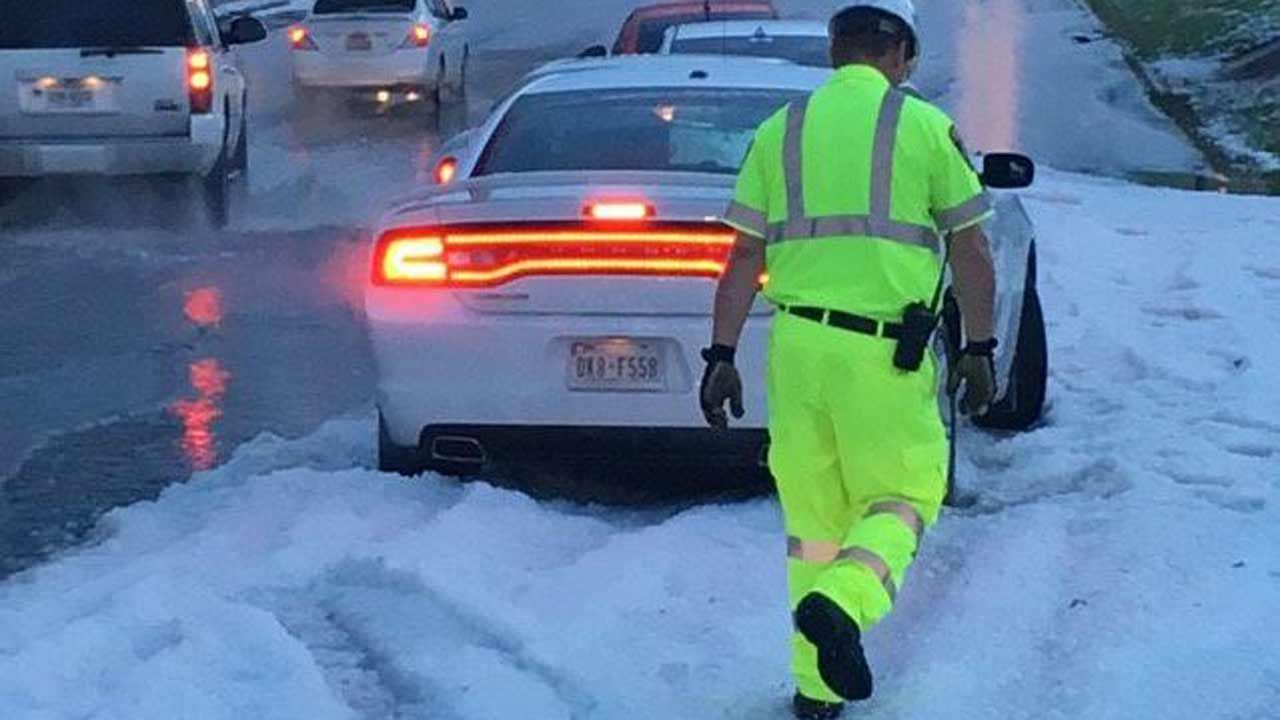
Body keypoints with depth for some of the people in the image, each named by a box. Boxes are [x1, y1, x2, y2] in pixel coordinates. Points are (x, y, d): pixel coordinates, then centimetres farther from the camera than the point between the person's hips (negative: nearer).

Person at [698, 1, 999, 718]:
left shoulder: (780, 130, 9)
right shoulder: (924, 126, 1)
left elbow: (745, 259, 6)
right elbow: (970, 253, 1)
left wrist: (723, 355, 9)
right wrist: (979, 350, 9)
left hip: (798, 342, 4)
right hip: (886, 351, -3)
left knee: (813, 515, 13)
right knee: (906, 495, 11)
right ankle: (841, 602, -18)